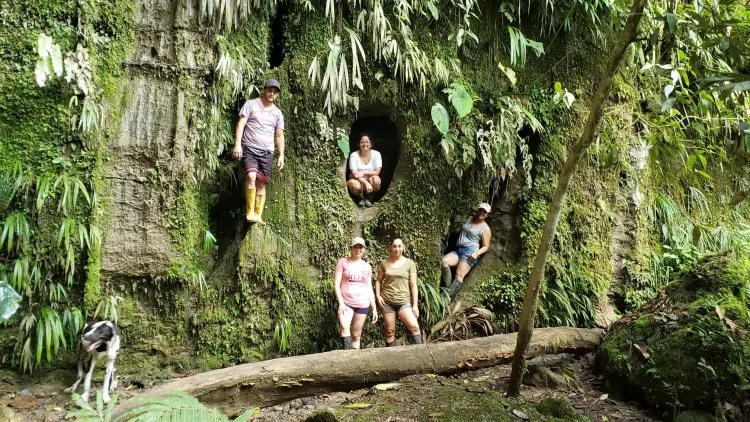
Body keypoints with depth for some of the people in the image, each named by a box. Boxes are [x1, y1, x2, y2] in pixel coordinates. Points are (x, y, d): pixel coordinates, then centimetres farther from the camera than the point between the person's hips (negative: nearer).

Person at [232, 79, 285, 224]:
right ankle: (250, 211, -17)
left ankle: (258, 215, 4)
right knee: (251, 176, -24)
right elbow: (241, 124, -4)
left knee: (261, 183, 0)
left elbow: (279, 136, 16)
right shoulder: (251, 104, 3)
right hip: (249, 148, -4)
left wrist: (281, 156, 7)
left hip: (266, 152, 4)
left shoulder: (278, 113, 15)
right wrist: (237, 144, -15)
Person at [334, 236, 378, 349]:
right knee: (344, 328, -28)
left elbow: (369, 288, 15)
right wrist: (341, 303, -15)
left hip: (362, 304, 4)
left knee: (356, 335, 6)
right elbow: (336, 284, -4)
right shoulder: (343, 262, 1)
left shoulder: (367, 267, 12)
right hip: (346, 302, -4)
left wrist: (374, 308, 11)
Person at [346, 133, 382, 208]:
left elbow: (377, 172, -12)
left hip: (371, 183, 1)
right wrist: (366, 183, -36)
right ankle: (361, 198, -1)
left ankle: (369, 198, -3)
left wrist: (364, 172, -27)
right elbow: (354, 174, -19)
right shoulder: (354, 155, -11)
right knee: (354, 184, -36)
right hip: (359, 182, -1)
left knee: (376, 179, -33)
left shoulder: (376, 154, -8)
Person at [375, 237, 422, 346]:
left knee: (414, 327, -18)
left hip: (404, 301, -1)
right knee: (390, 331, 6)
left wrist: (415, 305, -5)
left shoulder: (409, 263, 1)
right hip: (387, 301, 1)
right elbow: (378, 281, 14)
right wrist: (378, 296, -1)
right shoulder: (384, 263, 5)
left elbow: (413, 285, 0)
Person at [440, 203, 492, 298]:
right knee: (444, 261, -25)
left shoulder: (485, 228, 5)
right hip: (457, 250, 5)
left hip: (470, 252, -5)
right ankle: (446, 289, -26)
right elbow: (458, 230, 36)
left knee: (459, 276, -22)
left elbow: (485, 247, 2)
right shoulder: (469, 219, 21)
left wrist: (477, 253, -13)